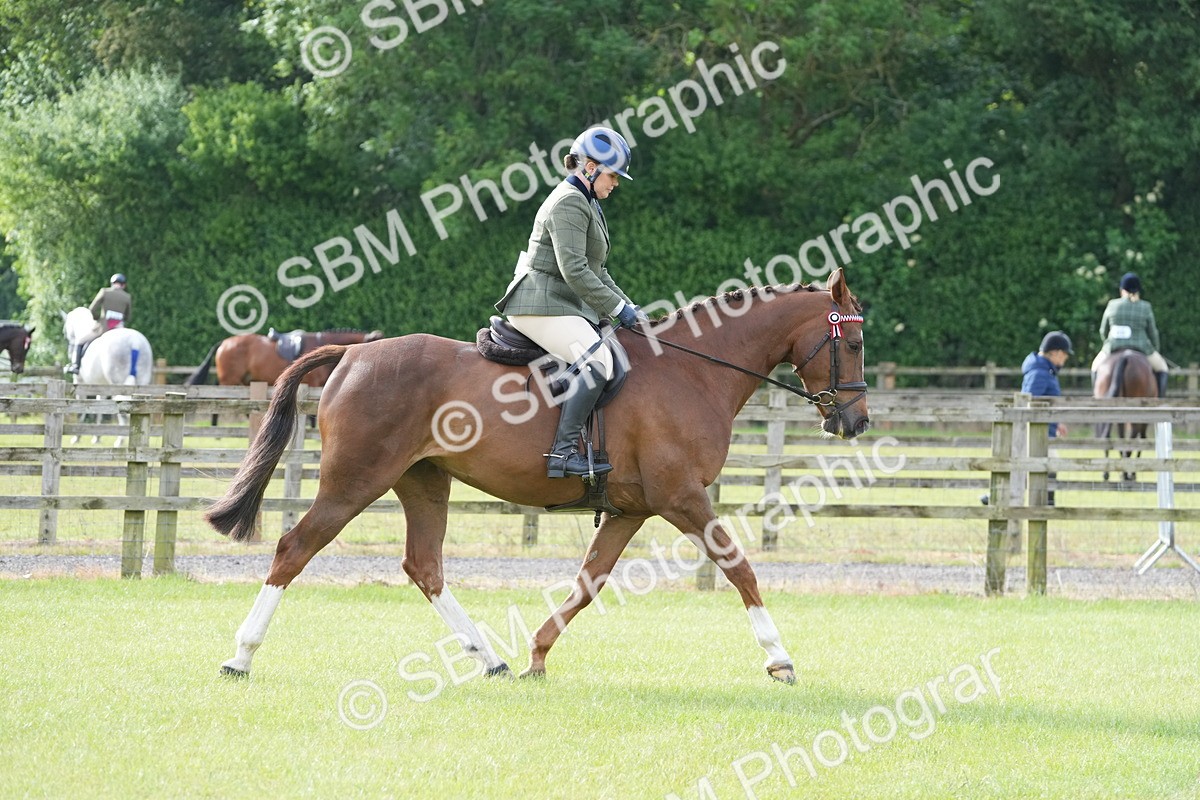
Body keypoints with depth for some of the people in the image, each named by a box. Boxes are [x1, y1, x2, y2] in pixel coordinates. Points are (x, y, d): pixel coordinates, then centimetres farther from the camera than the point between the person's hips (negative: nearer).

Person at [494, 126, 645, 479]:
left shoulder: (586, 204, 21)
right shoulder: (569, 203, -13)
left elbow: (597, 272, 26)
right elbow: (574, 270, -22)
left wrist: (628, 308, 15)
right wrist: (618, 308, -17)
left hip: (569, 307, 11)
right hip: (542, 307, -11)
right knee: (597, 358, -28)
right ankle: (563, 452, -33)